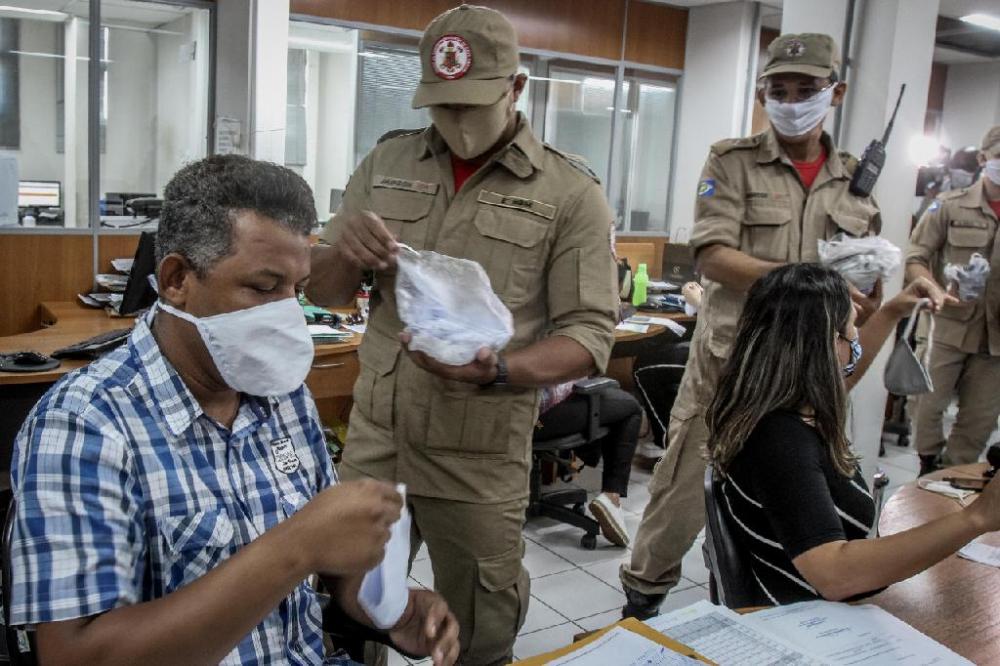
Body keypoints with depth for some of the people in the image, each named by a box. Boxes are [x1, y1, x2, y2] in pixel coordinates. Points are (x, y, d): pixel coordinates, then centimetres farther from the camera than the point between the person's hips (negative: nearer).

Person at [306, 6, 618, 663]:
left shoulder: (570, 193, -6)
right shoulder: (386, 164, 5)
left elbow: (590, 334, -8)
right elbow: (323, 291, 9)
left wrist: (498, 372, -27)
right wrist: (346, 252, -15)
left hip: (480, 457, -2)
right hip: (372, 438, 3)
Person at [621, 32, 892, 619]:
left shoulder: (858, 180, 10)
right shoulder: (733, 162, -1)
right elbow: (713, 258, -12)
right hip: (729, 362, -3)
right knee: (685, 492, 2)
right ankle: (642, 598, 22)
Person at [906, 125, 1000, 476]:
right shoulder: (950, 205, -3)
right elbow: (914, 260, -4)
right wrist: (940, 291, -22)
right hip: (947, 326, -2)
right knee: (927, 406, 4)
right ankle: (928, 473, 26)